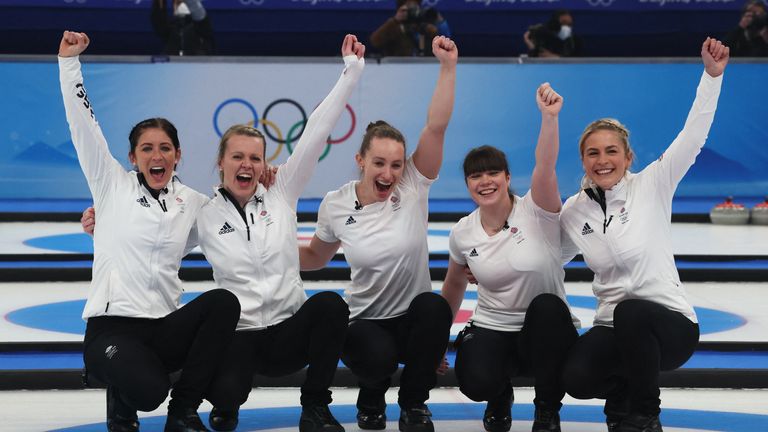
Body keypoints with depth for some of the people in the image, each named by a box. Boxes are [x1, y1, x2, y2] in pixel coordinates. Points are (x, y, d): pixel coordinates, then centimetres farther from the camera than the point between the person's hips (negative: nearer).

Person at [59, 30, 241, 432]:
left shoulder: (193, 203, 12)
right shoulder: (113, 185, 5)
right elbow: (83, 125, -1)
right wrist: (69, 61, -5)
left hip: (166, 328, 4)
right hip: (111, 329, -4)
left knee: (223, 301, -27)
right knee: (150, 391, -34)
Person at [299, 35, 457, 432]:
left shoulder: (413, 189, -9)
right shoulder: (336, 205, -5)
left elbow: (436, 128, -20)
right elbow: (315, 257, 12)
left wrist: (448, 67, -29)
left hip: (413, 319, 1)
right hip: (365, 322, -1)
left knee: (434, 306, -36)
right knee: (378, 357, -36)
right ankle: (372, 397, 6)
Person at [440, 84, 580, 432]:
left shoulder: (535, 212, -11)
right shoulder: (463, 233, -1)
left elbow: (545, 165, -31)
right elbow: (454, 286, 17)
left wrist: (549, 117, -47)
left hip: (546, 330, -1)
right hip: (491, 329, 1)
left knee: (546, 306, -38)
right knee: (476, 383, -32)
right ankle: (500, 396, 12)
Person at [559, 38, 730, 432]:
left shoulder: (650, 186, -6)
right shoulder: (574, 211, 5)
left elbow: (693, 136, -17)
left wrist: (712, 74, -28)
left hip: (670, 325, -3)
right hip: (614, 329, 3)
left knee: (630, 312, -39)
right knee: (576, 378, -28)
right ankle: (623, 394, 12)